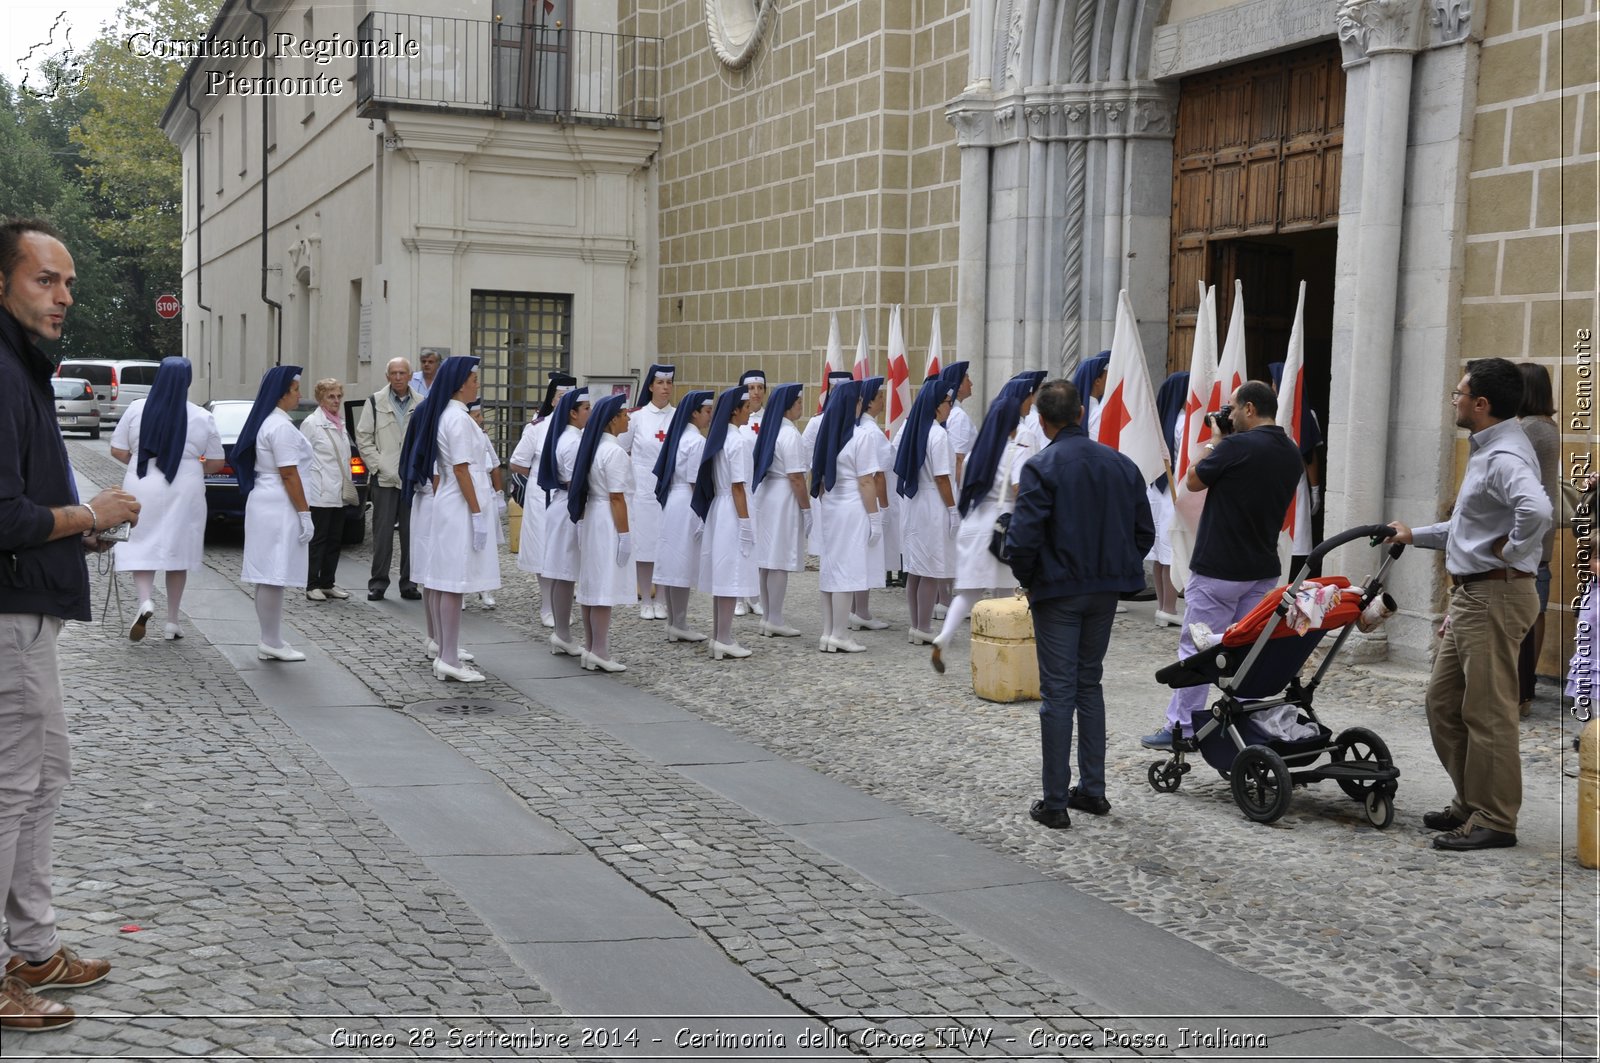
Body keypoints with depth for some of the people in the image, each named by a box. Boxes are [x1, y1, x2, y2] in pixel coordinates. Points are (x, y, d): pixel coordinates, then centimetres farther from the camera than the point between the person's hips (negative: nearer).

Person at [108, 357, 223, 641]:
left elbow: (118, 450, 0)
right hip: (184, 493, 0)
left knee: (141, 550, 7)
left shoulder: (137, 410, -4)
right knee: (177, 552, 12)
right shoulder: (202, 418, -5)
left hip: (142, 490, 0)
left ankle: (145, 600, -20)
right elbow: (216, 463, 0)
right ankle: (172, 622, 17)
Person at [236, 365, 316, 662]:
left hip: (265, 502, 10)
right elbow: (289, 474, -18)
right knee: (274, 577, -6)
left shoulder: (267, 422, 15)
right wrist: (305, 514, -16)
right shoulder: (281, 427, -15)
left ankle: (270, 640, 18)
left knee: (268, 578, 12)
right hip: (280, 507, -10)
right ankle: (271, 643, -2)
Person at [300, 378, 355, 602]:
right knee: (318, 539, -2)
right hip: (320, 493, -7)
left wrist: (347, 484, 14)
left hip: (339, 492, 7)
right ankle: (312, 585, 4)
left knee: (335, 539, 10)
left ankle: (327, 583, 17)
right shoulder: (311, 423, -8)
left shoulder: (339, 423, 14)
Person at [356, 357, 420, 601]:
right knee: (383, 532, -1)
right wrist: (379, 466, -6)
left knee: (411, 533, 5)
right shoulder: (375, 402, 3)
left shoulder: (421, 404, 7)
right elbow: (363, 439, 2)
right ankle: (378, 583, 6)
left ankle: (408, 583, 12)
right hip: (384, 478, -2)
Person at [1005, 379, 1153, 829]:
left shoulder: (1041, 467, -14)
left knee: (1058, 693, 0)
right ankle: (1093, 790, 22)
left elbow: (1022, 539, -19)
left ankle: (1055, 803, 4)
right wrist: (1116, 571, 15)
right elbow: (1144, 532, 7)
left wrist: (1029, 581, -2)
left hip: (1059, 592, -5)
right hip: (1106, 591, 5)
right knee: (1089, 684, 18)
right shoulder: (1122, 464, 3)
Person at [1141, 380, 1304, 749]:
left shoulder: (1236, 447, -19)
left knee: (1195, 648, 2)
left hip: (1218, 569, -7)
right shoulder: (1293, 455, 6)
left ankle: (1182, 728, 7)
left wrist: (1213, 442, 8)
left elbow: (1193, 481, -6)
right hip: (1263, 569, 7)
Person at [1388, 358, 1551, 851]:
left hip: (1495, 597, -11)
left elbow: (1536, 509, -38)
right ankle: (1471, 804, 25)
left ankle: (1494, 820, 4)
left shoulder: (1504, 457, -18)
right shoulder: (1487, 450, 16)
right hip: (1470, 594, 11)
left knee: (1488, 710, -4)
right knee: (1444, 701, 15)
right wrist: (1415, 535, 29)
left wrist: (1510, 550, -23)